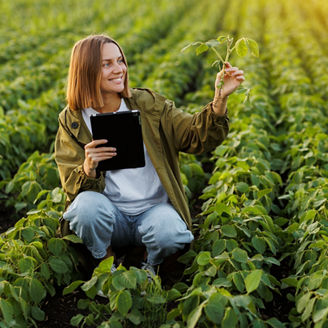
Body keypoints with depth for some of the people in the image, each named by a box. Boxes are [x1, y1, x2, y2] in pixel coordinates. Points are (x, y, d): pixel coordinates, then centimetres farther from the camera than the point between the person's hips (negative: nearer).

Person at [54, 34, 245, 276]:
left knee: (171, 234, -32)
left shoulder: (148, 105, 0)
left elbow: (197, 137, -7)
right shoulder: (72, 121, 0)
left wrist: (220, 99, -23)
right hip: (109, 215, 0)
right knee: (87, 204, -33)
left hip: (155, 208, 0)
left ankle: (150, 267, 5)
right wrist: (89, 168, -29)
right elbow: (73, 188, -6)